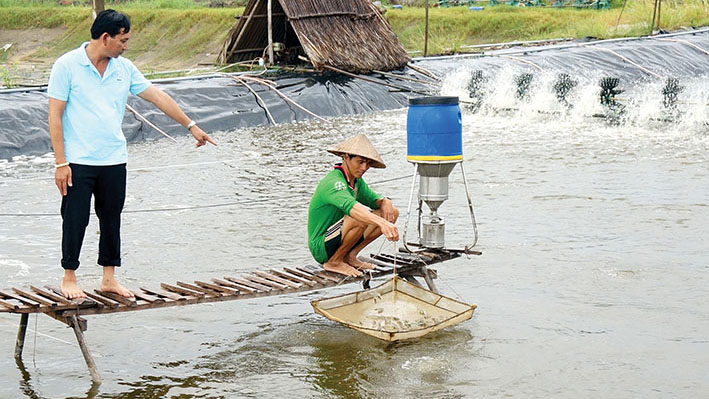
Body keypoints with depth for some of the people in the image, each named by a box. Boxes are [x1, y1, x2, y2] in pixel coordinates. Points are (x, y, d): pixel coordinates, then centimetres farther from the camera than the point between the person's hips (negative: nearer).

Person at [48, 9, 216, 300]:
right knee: (75, 220, 2)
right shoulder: (67, 66, -8)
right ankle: (69, 279, 17)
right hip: (78, 162, -5)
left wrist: (191, 126, 10)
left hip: (114, 161, 5)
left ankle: (109, 278, 21)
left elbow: (158, 97, 11)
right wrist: (60, 163, -13)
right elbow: (55, 116, -9)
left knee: (112, 219, 10)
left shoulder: (124, 68, 6)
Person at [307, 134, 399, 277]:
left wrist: (385, 202, -15)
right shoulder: (333, 182, -25)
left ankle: (350, 256, 5)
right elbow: (351, 206, -43)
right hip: (321, 248, -9)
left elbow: (373, 199, 12)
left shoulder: (356, 181, 5)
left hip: (339, 240, 9)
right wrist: (382, 223, -59)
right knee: (360, 218, -36)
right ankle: (334, 262, -13)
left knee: (392, 212, 2)